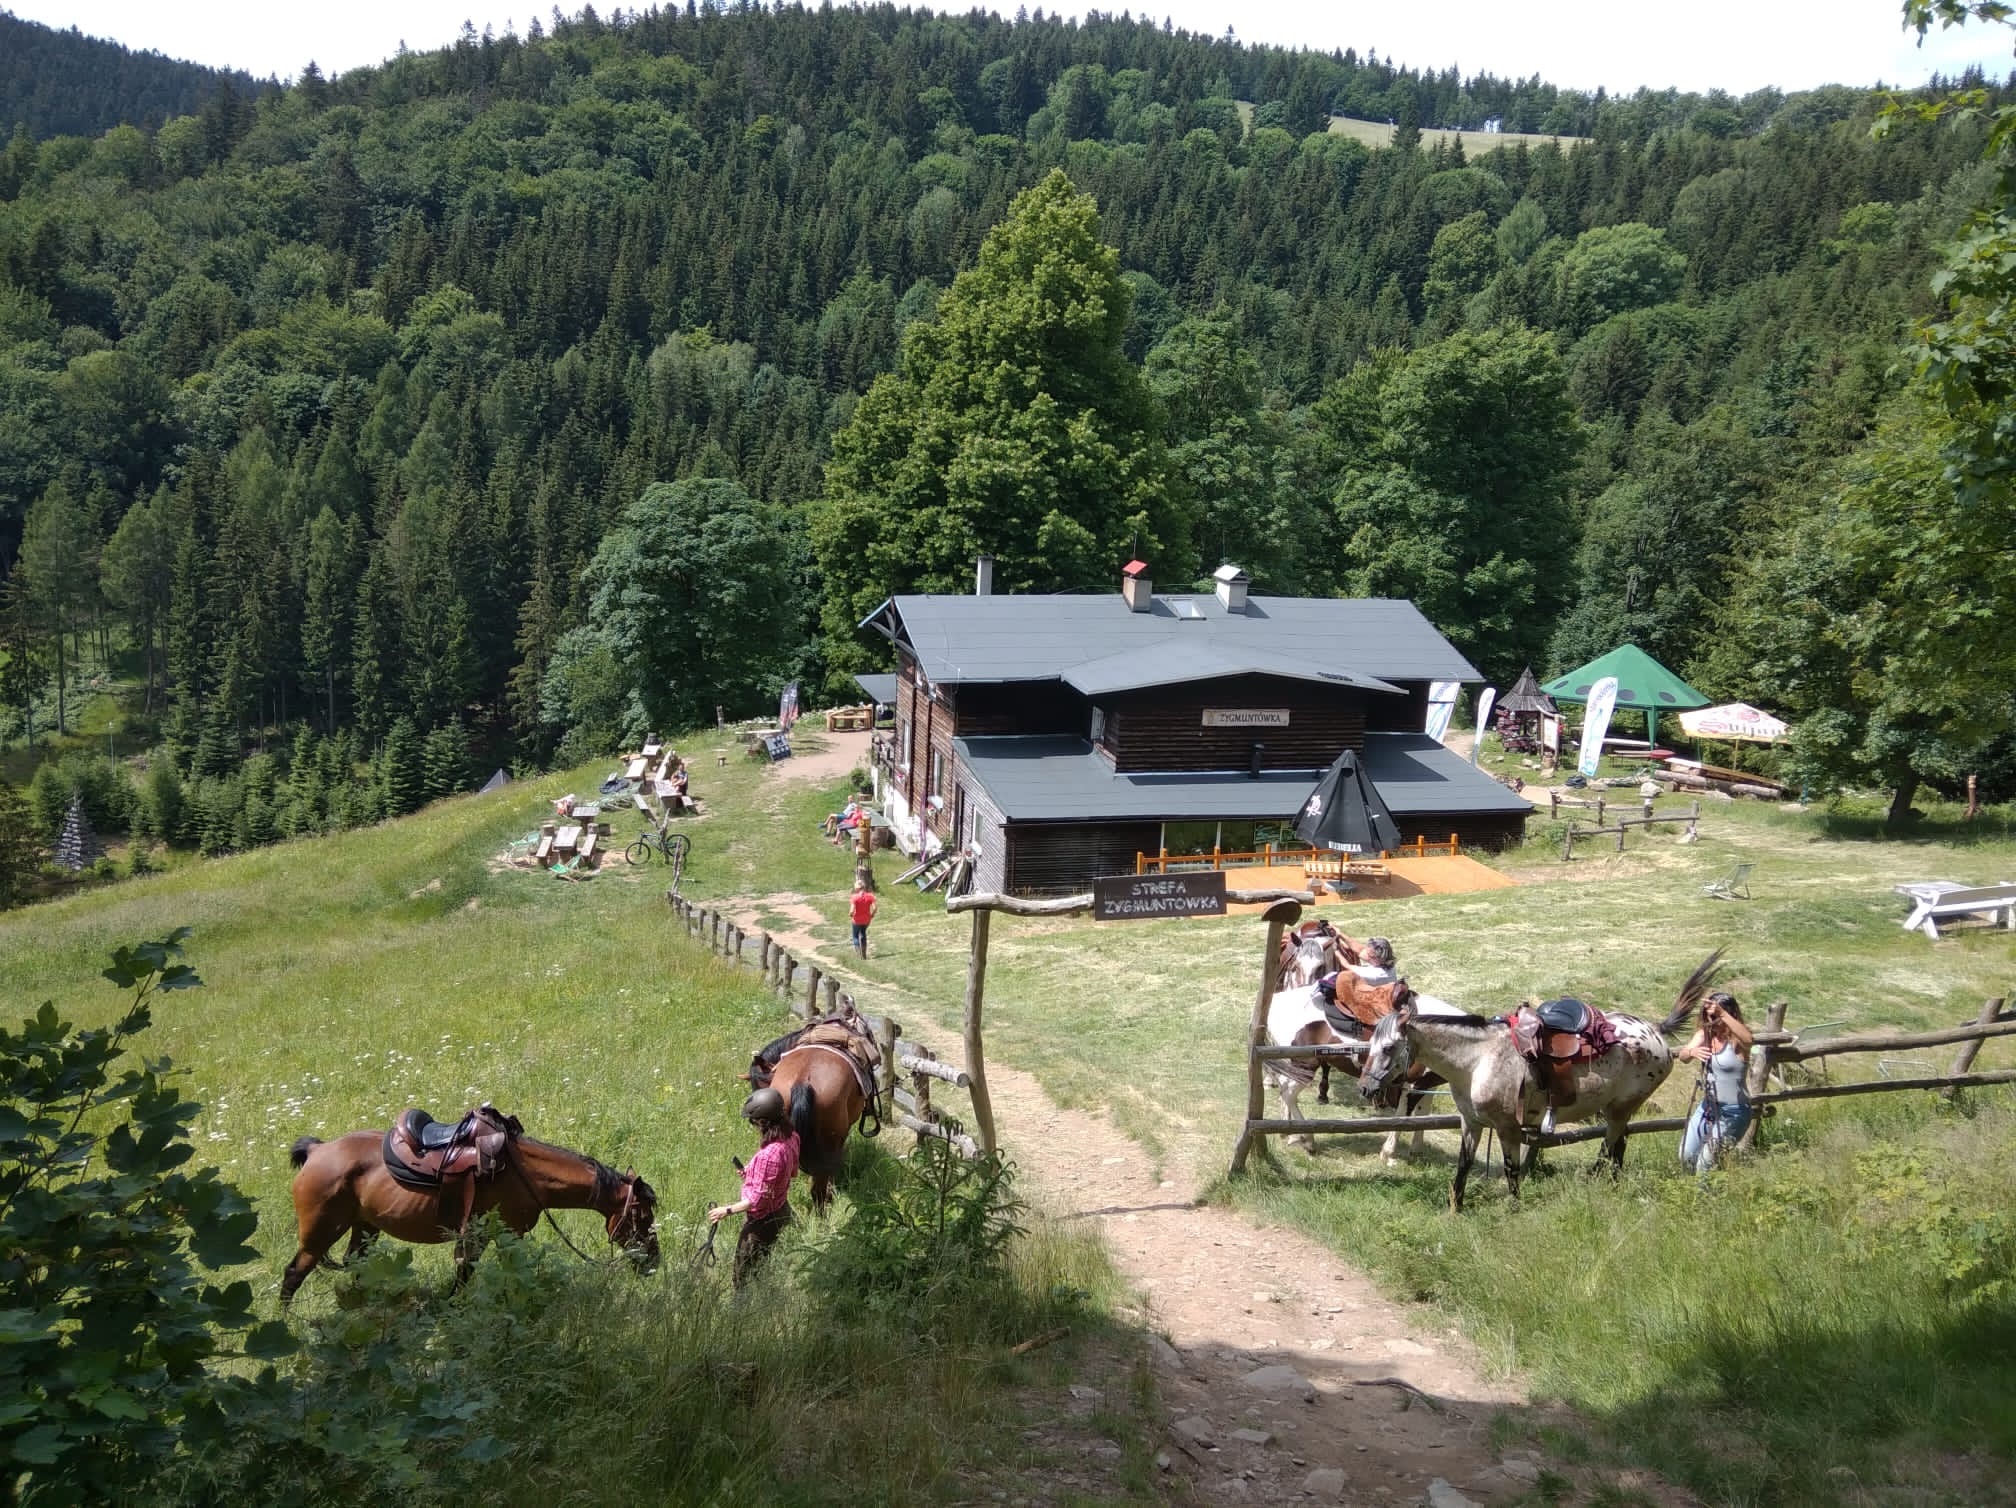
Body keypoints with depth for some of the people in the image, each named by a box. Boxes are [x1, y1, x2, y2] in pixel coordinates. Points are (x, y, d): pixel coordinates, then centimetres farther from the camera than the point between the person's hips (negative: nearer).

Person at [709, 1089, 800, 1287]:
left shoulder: (768, 1155, -35)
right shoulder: (791, 1137, -8)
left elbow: (759, 1200, -27)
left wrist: (727, 1210, -18)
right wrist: (753, 1175, 8)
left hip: (763, 1221, -9)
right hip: (782, 1211, 9)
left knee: (745, 1276, 9)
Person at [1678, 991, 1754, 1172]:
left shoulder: (1737, 1040, -15)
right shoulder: (1704, 1035, 1)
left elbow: (1748, 1038, -40)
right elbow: (1683, 1055, -14)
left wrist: (1722, 1014, -51)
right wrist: (1692, 1052, -38)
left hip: (1733, 1111, -6)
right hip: (1707, 1106, 6)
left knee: (1706, 1162, -9)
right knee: (1686, 1155, 11)